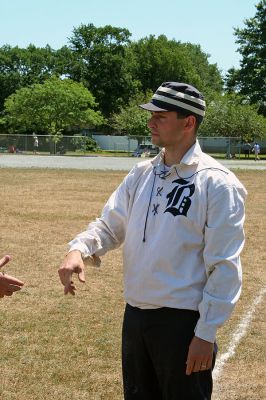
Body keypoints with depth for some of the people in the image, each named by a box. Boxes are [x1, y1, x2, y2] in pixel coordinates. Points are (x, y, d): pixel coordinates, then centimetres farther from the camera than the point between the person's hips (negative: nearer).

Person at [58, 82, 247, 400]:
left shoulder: (217, 183, -14)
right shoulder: (141, 174, 7)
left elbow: (224, 267, -15)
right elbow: (110, 224, 9)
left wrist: (206, 334, -16)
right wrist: (79, 249, -13)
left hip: (183, 321, -7)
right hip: (135, 314, 7)